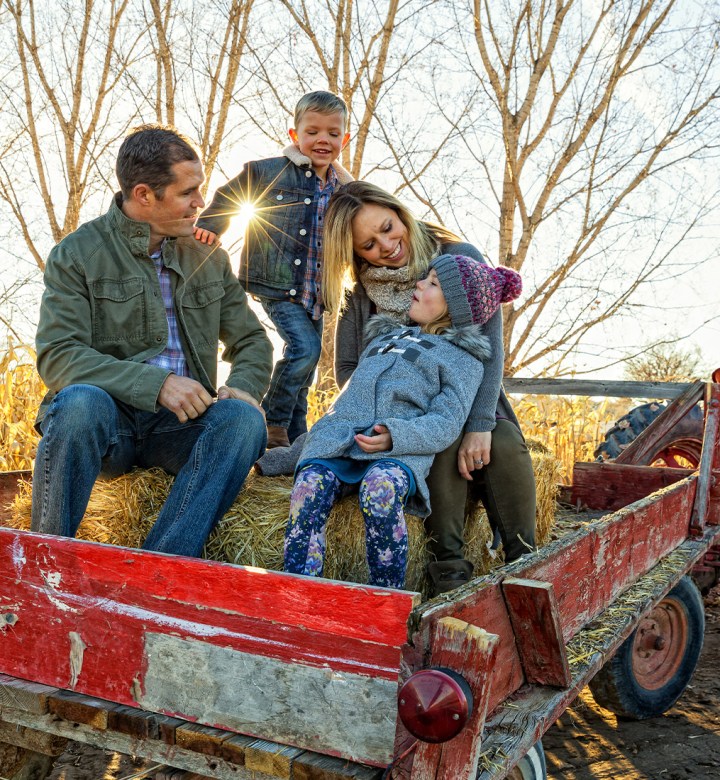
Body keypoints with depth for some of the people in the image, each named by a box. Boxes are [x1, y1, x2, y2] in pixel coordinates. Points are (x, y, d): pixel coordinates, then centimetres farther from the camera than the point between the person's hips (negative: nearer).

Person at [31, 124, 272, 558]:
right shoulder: (78, 254, 1)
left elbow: (252, 340, 16)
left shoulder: (210, 258, 15)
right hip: (107, 418, -3)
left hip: (182, 422, 3)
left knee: (244, 420, -28)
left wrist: (243, 387, -8)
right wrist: (154, 383, -23)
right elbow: (57, 357, -10)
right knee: (80, 403, -37)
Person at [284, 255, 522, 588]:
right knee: (310, 485, -28)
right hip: (338, 432, 5)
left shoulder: (463, 359, 17)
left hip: (398, 449, -4)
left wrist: (395, 436, -19)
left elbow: (445, 423, 1)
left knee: (380, 489, -38)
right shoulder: (386, 335, 36)